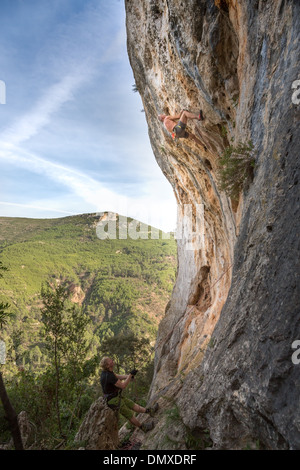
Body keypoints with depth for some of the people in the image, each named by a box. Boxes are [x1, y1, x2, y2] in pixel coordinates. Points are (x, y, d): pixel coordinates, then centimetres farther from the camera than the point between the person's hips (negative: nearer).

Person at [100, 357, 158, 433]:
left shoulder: (106, 371, -5)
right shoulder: (109, 376, -35)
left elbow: (118, 377, 6)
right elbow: (123, 386, -28)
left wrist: (128, 376, -7)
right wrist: (130, 375, -23)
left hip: (115, 396, 8)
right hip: (113, 400, -8)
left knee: (132, 404, 16)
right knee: (129, 415, 9)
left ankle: (149, 411, 26)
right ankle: (143, 427, 27)